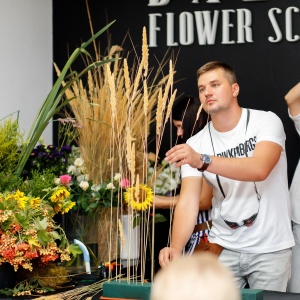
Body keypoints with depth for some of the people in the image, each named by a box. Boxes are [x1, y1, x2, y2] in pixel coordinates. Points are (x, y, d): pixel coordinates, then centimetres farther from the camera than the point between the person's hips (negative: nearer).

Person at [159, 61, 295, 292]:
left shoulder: (266, 122, -11)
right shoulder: (195, 144, -2)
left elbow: (259, 169, -29)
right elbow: (188, 201, -11)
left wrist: (202, 161, -40)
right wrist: (176, 248, -29)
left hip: (270, 249, -3)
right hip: (224, 248, 3)